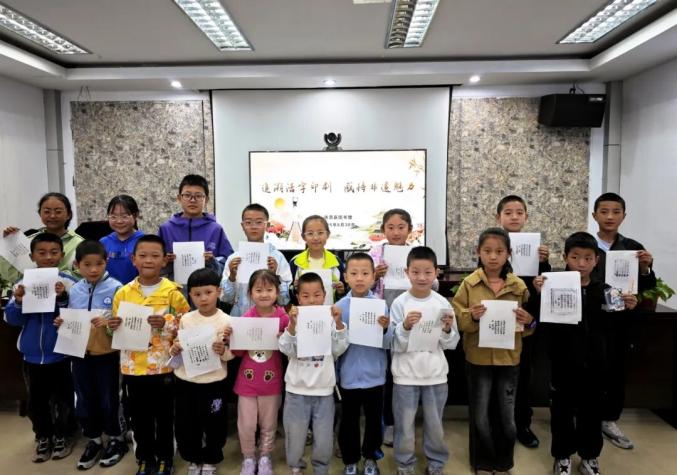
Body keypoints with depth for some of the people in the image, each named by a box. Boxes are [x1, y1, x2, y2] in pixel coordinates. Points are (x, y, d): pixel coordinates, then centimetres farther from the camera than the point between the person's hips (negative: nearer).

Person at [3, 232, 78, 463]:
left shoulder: (68, 283, -11)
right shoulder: (23, 284, -1)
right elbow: (12, 319, 1)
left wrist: (63, 298, -28)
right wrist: (18, 302, -18)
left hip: (60, 353, -3)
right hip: (32, 354, 3)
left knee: (62, 399, 11)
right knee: (36, 400, 16)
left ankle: (61, 437, 31)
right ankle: (43, 438, 35)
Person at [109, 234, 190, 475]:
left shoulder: (173, 292, -8)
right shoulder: (123, 293, 1)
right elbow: (117, 331, 11)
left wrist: (166, 324, -21)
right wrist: (113, 326, -11)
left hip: (164, 366, -2)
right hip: (132, 367, 3)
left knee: (164, 416, 12)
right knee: (139, 417, 16)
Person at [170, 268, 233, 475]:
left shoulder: (225, 321, -10)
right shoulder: (186, 319, 0)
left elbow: (232, 354, -7)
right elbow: (178, 348, 8)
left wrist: (223, 351, -28)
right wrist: (174, 350, -13)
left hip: (213, 383, -3)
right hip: (185, 381, 3)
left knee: (214, 425, 11)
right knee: (185, 425, 14)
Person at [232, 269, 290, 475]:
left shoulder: (283, 318, -11)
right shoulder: (245, 318, -7)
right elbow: (238, 352, 0)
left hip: (271, 380, -1)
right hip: (247, 379, 1)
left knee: (268, 424, 15)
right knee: (246, 425, 10)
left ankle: (265, 458, 36)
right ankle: (248, 458, 33)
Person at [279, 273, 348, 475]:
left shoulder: (330, 320, -2)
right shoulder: (295, 321, -5)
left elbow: (339, 350, -9)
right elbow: (287, 350, -15)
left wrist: (339, 323, -22)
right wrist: (292, 325, -31)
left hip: (324, 390, 1)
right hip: (297, 390, -1)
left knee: (324, 441, 11)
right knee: (295, 438, 12)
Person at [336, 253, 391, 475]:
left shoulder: (381, 305, -7)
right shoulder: (340, 306, -8)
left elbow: (387, 343, -7)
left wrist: (385, 329, -24)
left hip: (374, 375, 1)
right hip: (349, 375, -1)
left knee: (374, 419, 17)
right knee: (348, 421, 13)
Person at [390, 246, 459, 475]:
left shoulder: (442, 303, -4)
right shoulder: (399, 303, -10)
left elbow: (451, 344, 1)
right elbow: (396, 345, -11)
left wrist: (448, 330, -19)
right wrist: (405, 326, -27)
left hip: (435, 374, 2)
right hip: (406, 375, -1)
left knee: (435, 424, 16)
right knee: (404, 424, 10)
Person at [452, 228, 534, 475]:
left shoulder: (519, 285, -1)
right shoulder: (469, 283, -6)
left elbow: (527, 327, 6)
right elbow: (457, 321, -7)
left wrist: (529, 321, -15)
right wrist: (471, 317, -26)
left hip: (508, 358, 1)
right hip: (478, 358, -1)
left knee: (507, 417, 12)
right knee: (480, 415, 11)